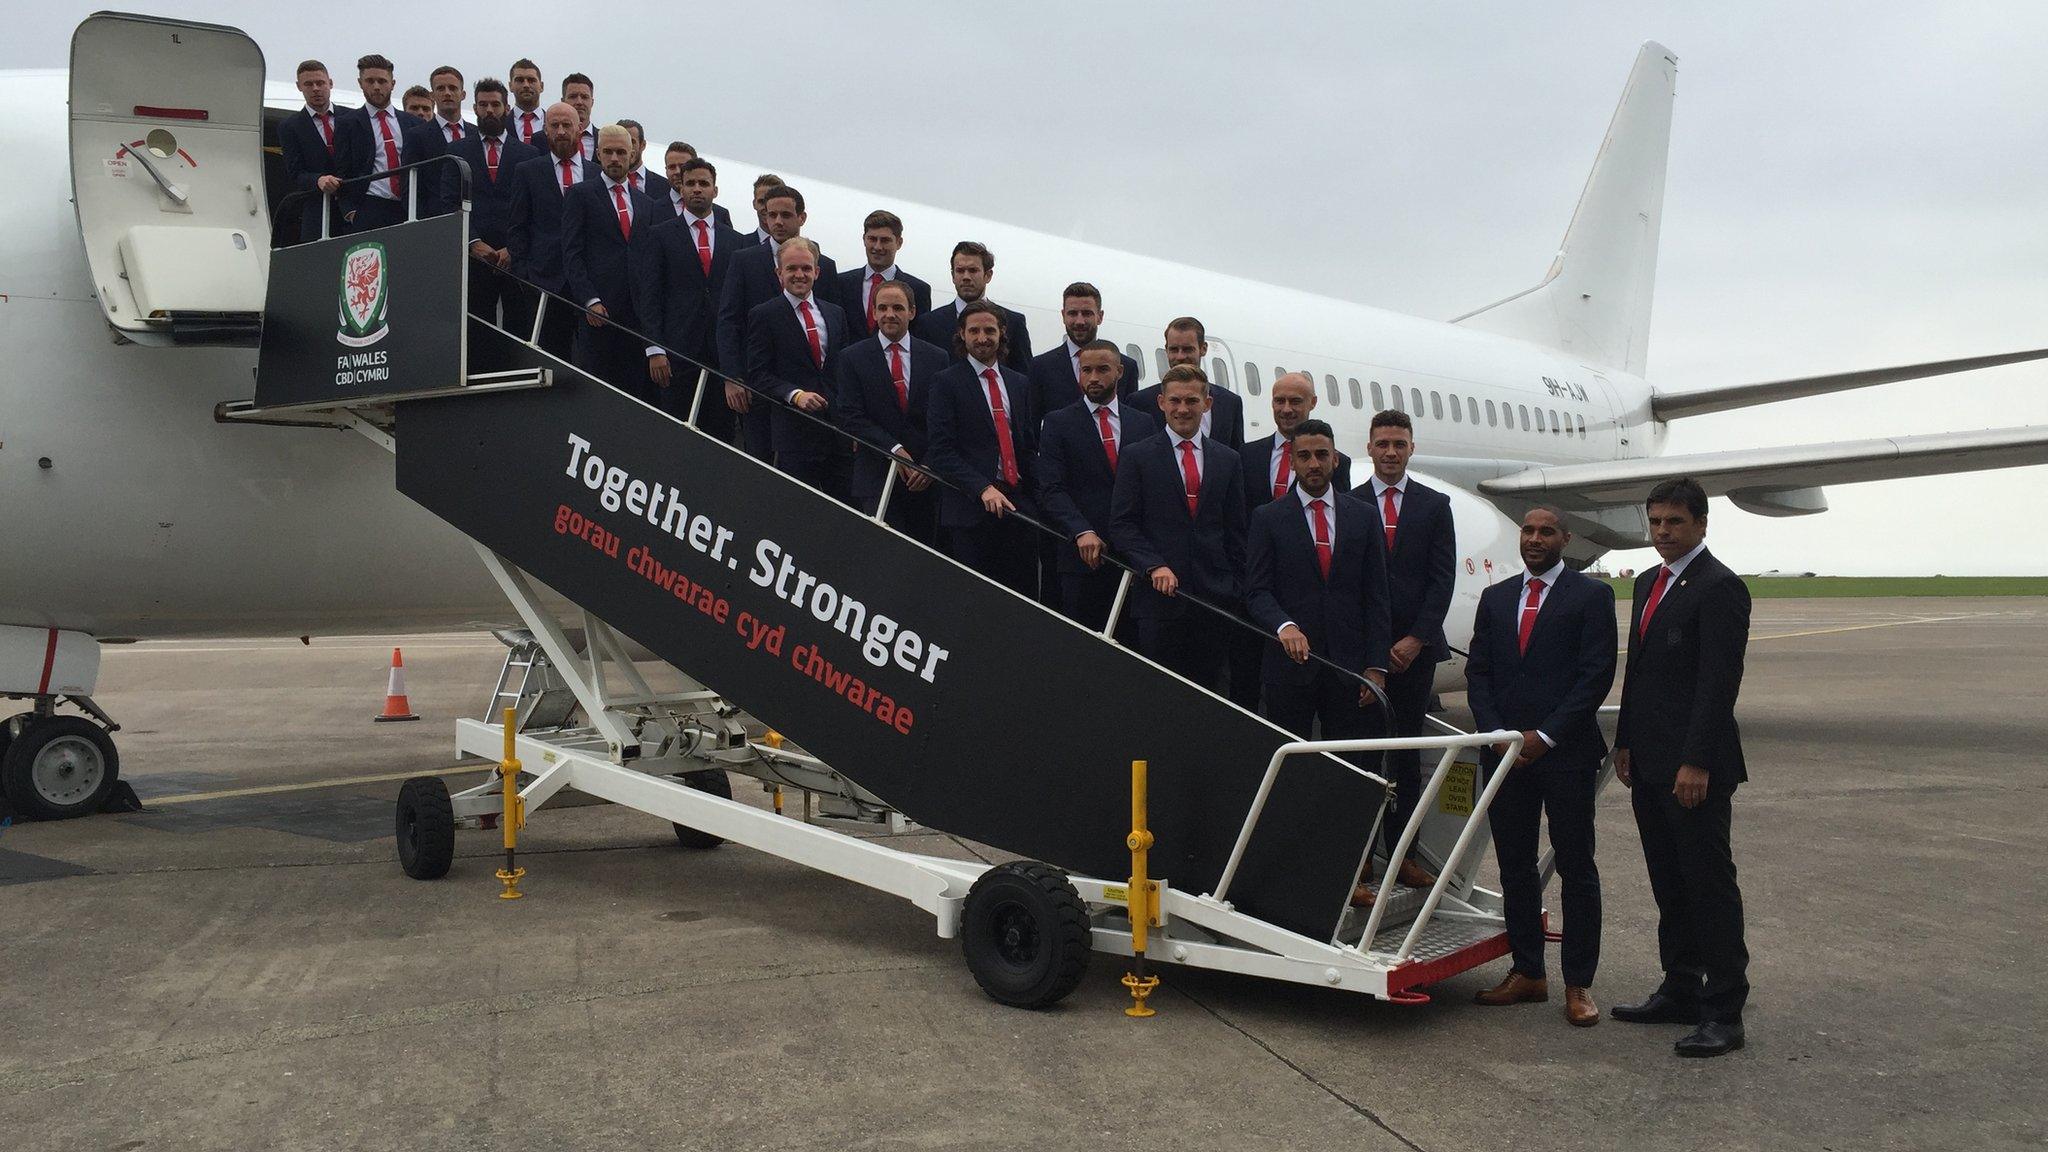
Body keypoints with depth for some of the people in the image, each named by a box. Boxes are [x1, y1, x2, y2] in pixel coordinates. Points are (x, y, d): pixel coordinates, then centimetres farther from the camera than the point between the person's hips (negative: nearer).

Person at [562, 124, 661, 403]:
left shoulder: (644, 203, 20)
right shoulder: (580, 195, 6)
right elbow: (571, 255, -1)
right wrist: (589, 300, -13)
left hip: (638, 309, 4)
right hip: (599, 308, -4)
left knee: (644, 388, -2)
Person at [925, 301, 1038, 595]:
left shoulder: (1019, 383, 17)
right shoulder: (946, 383, 0)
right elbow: (942, 450, -8)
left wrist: (1031, 493, 7)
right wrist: (983, 488, -19)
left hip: (1018, 503, 5)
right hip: (970, 508, -5)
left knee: (1025, 592, 2)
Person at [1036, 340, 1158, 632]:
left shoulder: (1144, 424, 13)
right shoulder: (1057, 423, 4)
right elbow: (1051, 490, -5)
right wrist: (1081, 532, -20)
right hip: (1082, 554, -2)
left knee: (1133, 639, 2)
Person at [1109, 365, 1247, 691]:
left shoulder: (1227, 461, 12)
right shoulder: (1137, 456, 3)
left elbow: (1236, 532, 13)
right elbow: (1121, 525, -2)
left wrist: (1237, 592, 6)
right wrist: (1154, 566, -16)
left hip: (1215, 599, 3)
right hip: (1160, 597, -2)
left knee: (1209, 689, 5)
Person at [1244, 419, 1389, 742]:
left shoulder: (1364, 516, 9)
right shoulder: (1267, 518, 3)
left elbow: (1376, 596, 8)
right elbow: (1257, 591, -3)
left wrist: (1376, 666, 1)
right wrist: (1284, 626, -23)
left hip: (1348, 666, 2)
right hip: (1290, 664, -2)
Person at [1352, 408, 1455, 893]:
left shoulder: (1435, 505, 9)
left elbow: (1443, 577, 2)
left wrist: (1416, 639, -8)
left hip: (1415, 648, 2)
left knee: (1407, 753, 7)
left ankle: (1402, 853, 13)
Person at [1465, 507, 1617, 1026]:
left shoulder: (1591, 595, -1)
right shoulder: (1495, 598, 14)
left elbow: (1597, 674, -8)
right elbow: (1477, 671, 11)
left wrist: (1545, 735, -13)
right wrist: (1497, 734, -4)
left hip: (1566, 753, -4)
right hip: (1506, 750, 5)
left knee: (1576, 868, 2)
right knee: (1515, 866, 9)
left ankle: (1578, 984, 10)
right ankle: (1528, 972, 19)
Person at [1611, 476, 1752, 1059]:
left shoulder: (1720, 587, -12)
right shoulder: (1649, 583, 15)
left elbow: (1719, 682, -18)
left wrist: (1696, 763, -21)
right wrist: (1626, 742, 16)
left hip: (1695, 767, -9)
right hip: (1650, 764, 9)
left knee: (1710, 885, -1)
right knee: (1670, 886, 15)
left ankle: (1724, 1011, 6)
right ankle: (1679, 992, 25)